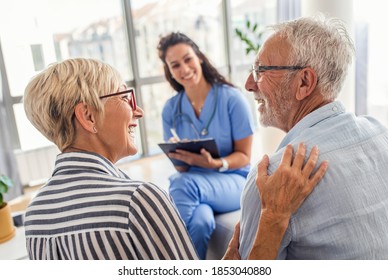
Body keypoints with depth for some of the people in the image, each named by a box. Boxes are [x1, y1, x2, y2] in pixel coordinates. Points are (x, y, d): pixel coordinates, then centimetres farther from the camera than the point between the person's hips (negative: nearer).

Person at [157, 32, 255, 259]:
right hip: (195, 182, 2)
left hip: (235, 180, -2)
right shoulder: (171, 109, 1)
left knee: (185, 183, -34)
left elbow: (244, 156, -5)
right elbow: (181, 168, 3)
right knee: (201, 219, -35)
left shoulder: (232, 98, -9)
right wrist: (180, 157, -21)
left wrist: (215, 164, -26)